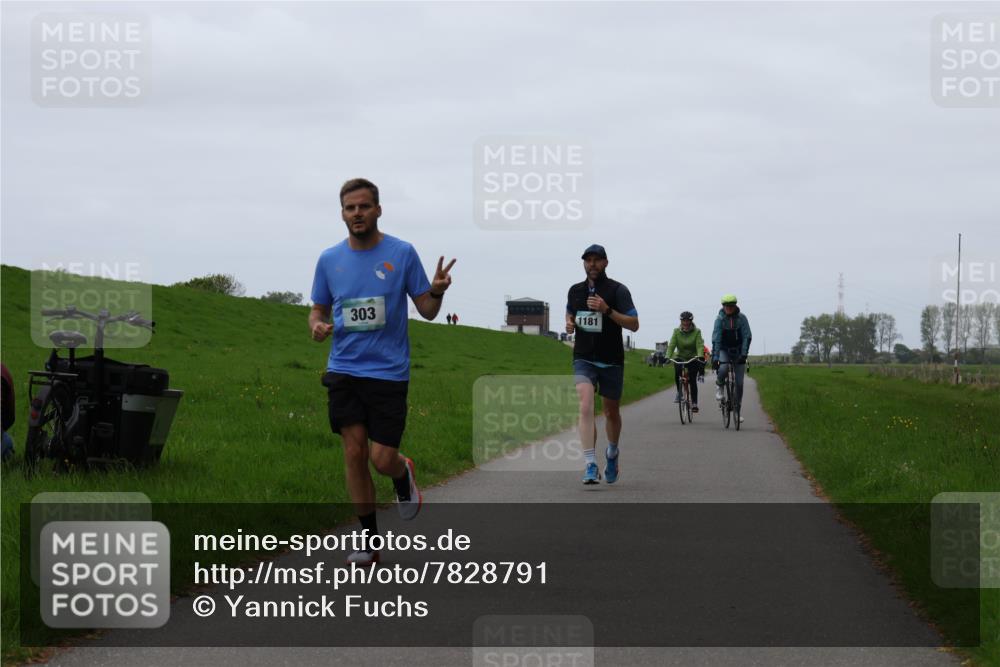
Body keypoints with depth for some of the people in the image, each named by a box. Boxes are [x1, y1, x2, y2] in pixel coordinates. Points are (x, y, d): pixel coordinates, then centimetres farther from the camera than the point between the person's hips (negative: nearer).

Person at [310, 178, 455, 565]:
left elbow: (427, 311, 2)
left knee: (382, 459, -6)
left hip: (388, 372, -2)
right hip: (343, 370, 2)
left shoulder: (402, 254, -2)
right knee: (354, 453, -2)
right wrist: (317, 326, -8)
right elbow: (318, 310, 15)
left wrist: (437, 291, -20)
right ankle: (368, 538, 10)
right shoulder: (329, 259, 5)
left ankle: (403, 475, 32)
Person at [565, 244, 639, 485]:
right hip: (583, 359, 1)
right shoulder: (575, 291, 6)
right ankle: (590, 465, -27)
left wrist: (607, 310, -23)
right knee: (585, 406, -21)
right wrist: (569, 324, 2)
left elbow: (634, 324, -11)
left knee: (611, 412, 13)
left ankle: (612, 453, 43)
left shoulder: (618, 290, -6)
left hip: (611, 361, -1)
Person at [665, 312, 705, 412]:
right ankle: (679, 392, -2)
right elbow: (671, 345, -15)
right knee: (677, 373, -26)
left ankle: (694, 403, -3)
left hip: (693, 359, -1)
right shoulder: (677, 331, -6)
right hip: (680, 358, 1)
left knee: (692, 380, -9)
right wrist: (667, 357, -30)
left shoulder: (696, 332, -11)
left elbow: (699, 345, -21)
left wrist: (700, 357, -39)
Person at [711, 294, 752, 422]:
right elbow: (716, 339, -19)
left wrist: (744, 354, -24)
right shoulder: (720, 319, -14)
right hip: (724, 350, -1)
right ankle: (719, 386, 1)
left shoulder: (742, 318, -11)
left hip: (738, 352, 1)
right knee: (723, 369, -33)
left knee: (739, 382, -2)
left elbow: (747, 337, -13)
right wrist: (715, 358, -29)